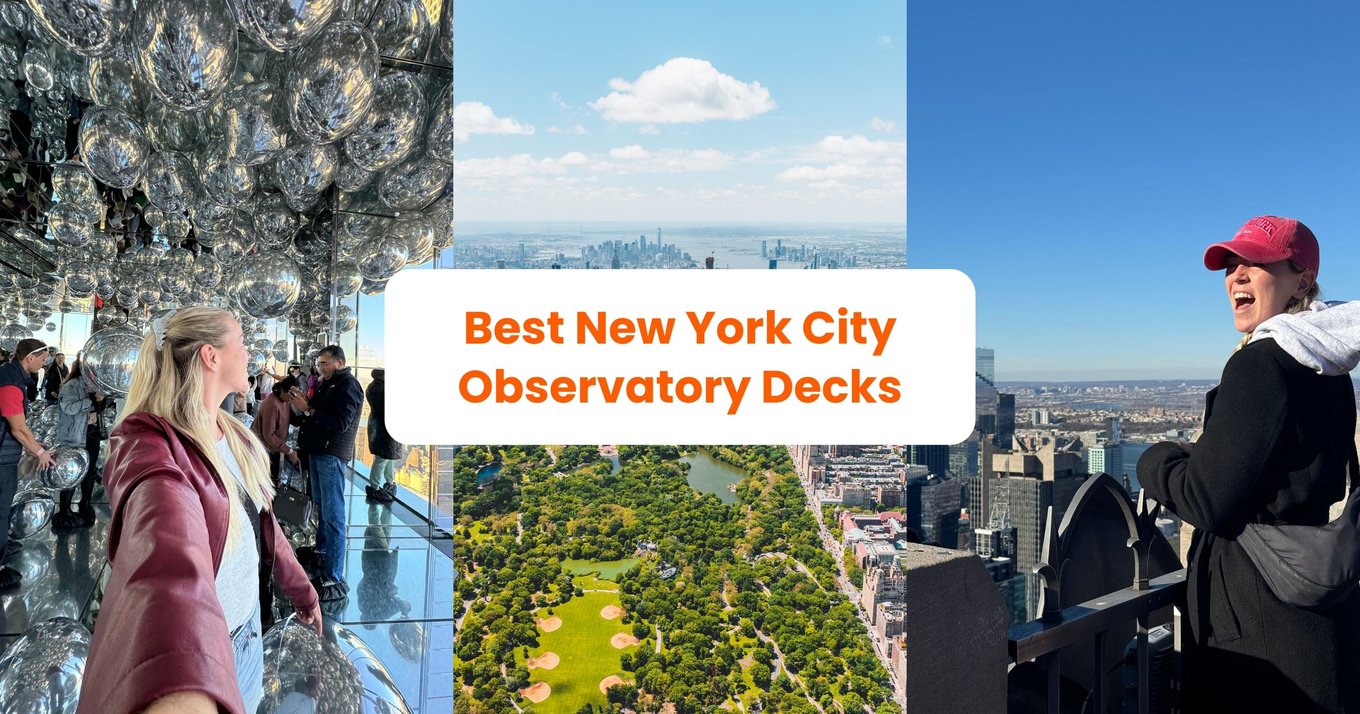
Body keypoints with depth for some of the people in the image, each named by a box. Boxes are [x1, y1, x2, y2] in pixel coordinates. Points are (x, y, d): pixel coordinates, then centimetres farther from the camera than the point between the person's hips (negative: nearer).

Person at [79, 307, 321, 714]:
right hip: (194, 649, -7)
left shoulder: (236, 438, 2)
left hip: (246, 635, 7)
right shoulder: (148, 444, -26)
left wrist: (301, 591, 23)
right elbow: (167, 541, -49)